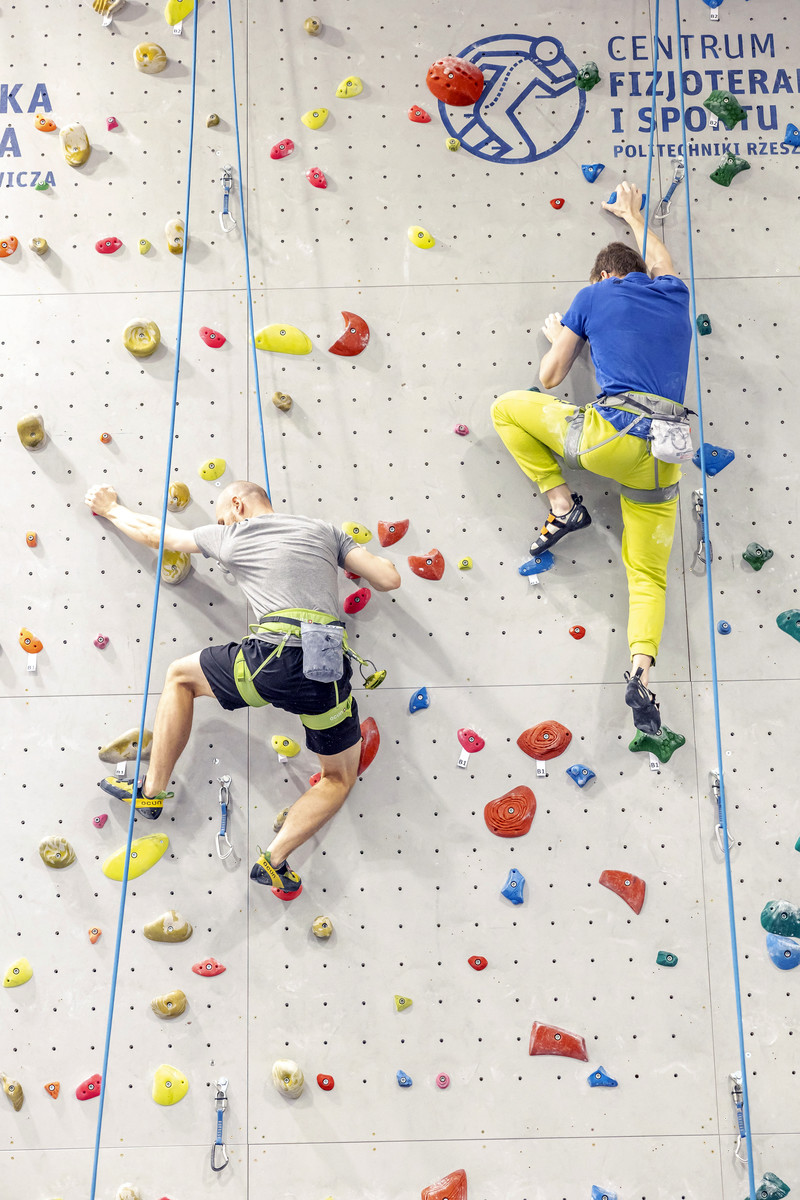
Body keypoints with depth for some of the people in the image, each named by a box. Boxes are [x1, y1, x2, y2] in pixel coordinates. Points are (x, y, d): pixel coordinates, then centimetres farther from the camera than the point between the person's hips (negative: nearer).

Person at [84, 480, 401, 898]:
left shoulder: (230, 535, 16)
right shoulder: (323, 530, 21)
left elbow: (152, 533, 31)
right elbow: (389, 579, 14)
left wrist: (110, 508, 51)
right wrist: (360, 563, 38)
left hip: (274, 659, -2)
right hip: (330, 671, 2)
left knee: (180, 676, 27)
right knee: (340, 779, 24)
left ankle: (153, 790, 29)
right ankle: (274, 860, 11)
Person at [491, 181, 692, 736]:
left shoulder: (593, 296, 12)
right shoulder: (674, 294, 22)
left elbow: (551, 376, 15)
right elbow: (660, 259, 48)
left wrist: (557, 335, 36)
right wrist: (633, 215, 62)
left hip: (613, 435, -4)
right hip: (664, 457, 5)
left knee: (507, 408, 16)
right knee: (649, 576, 11)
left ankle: (563, 505, 11)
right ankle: (642, 671, -13)